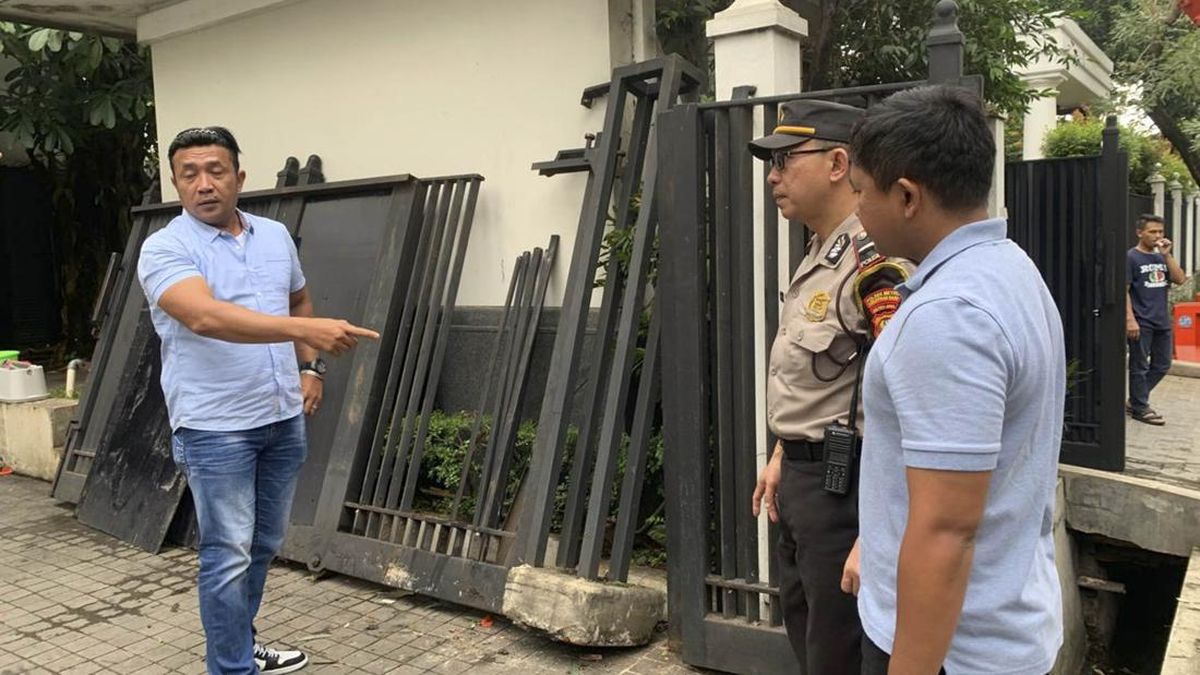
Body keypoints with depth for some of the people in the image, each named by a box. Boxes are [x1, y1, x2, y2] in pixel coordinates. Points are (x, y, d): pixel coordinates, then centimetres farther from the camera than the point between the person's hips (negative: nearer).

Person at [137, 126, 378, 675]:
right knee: (229, 556, -1)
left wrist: (309, 367, 9)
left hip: (284, 419, 6)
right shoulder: (165, 249, -14)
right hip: (215, 428, -6)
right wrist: (307, 330, -42)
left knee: (264, 545, 18)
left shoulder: (276, 235, 7)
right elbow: (206, 317, -32)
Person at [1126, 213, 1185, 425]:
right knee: (1139, 366, 1)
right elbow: (1124, 290, -11)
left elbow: (1180, 279, 4)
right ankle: (1140, 408, 10)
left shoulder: (1160, 257, 12)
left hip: (1162, 321, 7)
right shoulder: (1131, 257, -6)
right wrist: (1130, 319, -18)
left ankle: (1135, 401, 25)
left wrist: (1167, 255, -4)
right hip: (1141, 322, -7)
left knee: (1162, 365, 13)